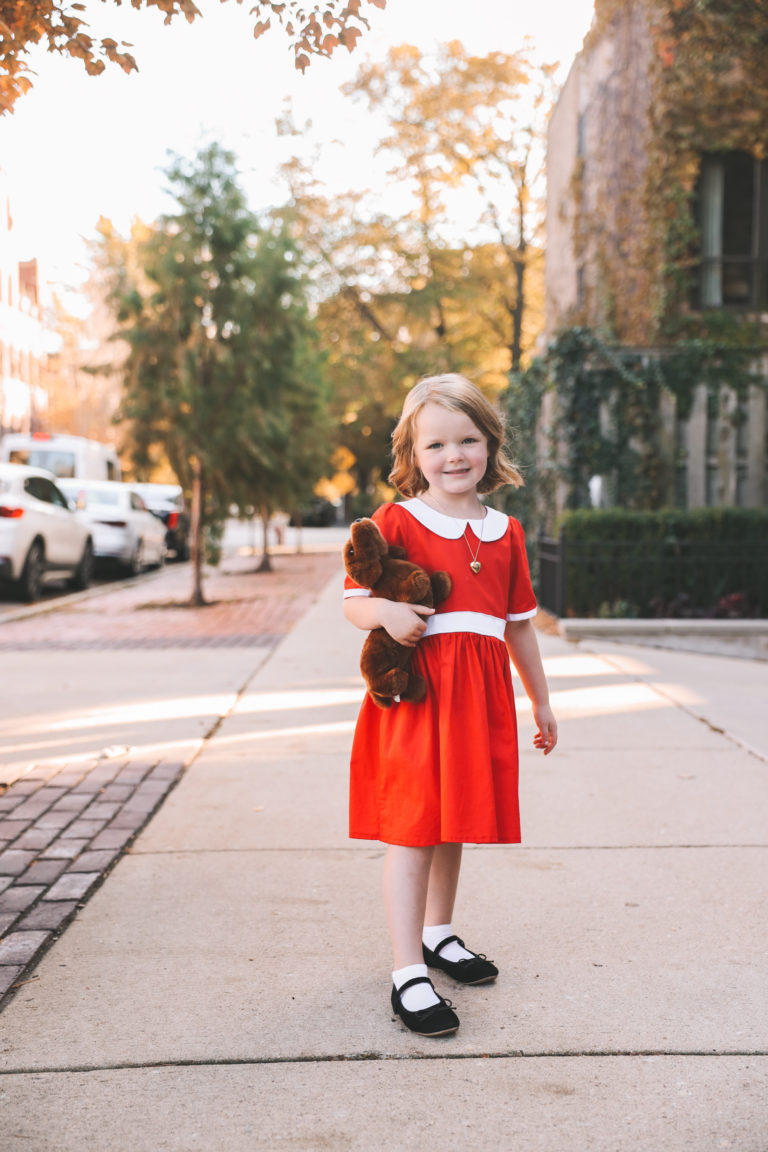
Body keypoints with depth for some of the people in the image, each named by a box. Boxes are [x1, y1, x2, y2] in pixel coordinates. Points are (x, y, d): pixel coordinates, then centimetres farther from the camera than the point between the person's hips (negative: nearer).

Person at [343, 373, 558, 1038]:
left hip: (480, 695, 5)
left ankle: (439, 935, 36)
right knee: (411, 831, -4)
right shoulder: (395, 522, -3)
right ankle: (408, 973, 3)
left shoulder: (505, 532, 12)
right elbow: (354, 601, -3)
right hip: (415, 688, -5)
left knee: (454, 823, 16)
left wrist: (541, 701, 22)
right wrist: (386, 612, -26)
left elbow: (519, 622, 18)